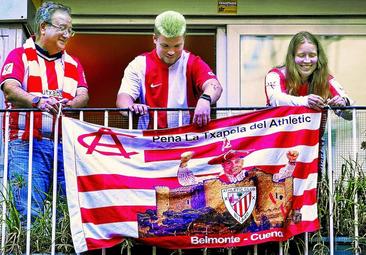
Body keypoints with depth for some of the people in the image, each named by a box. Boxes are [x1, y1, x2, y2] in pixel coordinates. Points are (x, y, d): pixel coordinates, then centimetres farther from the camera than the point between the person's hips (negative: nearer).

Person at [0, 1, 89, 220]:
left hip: (66, 144, 4)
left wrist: (70, 104, -18)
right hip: (27, 143, -4)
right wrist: (38, 101, -29)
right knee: (29, 211, -10)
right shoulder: (20, 55, 8)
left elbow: (84, 95, 7)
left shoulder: (72, 63, 22)